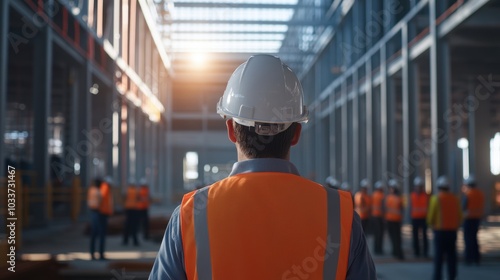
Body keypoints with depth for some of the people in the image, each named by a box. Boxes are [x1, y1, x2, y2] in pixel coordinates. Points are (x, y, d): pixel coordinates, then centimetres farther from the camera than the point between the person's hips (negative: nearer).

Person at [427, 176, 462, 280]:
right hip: (452, 231, 4)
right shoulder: (455, 198, 5)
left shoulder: (435, 198, -9)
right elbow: (459, 216, 6)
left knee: (439, 255, 0)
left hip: (440, 231, -4)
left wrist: (432, 225, 8)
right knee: (451, 255, 10)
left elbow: (430, 216, -9)